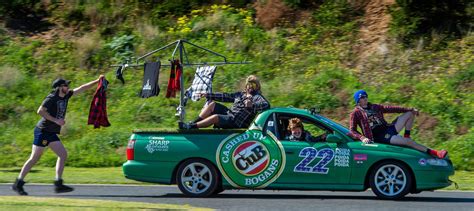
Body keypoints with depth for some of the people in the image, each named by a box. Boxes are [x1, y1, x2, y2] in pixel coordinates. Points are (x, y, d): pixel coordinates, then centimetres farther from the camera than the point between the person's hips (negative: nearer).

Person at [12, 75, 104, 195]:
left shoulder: (66, 95, 10)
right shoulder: (51, 98, -13)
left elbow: (82, 89, 16)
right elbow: (40, 111, -22)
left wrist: (97, 81, 15)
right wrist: (56, 120, -22)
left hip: (52, 133, 9)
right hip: (42, 131, -9)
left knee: (63, 155, 0)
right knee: (34, 158, -7)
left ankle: (58, 184, -2)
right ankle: (18, 183, -1)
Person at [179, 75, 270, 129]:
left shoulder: (257, 97, -6)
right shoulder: (241, 94, 19)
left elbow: (266, 105, -26)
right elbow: (226, 96, 22)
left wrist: (252, 105, -43)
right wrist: (208, 95, 20)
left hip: (237, 123, -9)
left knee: (215, 117, -30)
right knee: (211, 104, 4)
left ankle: (192, 127, -26)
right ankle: (193, 123, -5)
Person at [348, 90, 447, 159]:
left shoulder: (374, 107, 20)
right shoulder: (356, 113, 1)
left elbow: (391, 109, 16)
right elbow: (352, 131, -5)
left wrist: (411, 110, 9)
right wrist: (362, 138, -25)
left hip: (388, 128, 8)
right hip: (378, 136, -8)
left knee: (410, 114, 0)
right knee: (407, 141, -26)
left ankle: (406, 136, -3)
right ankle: (432, 153, -25)